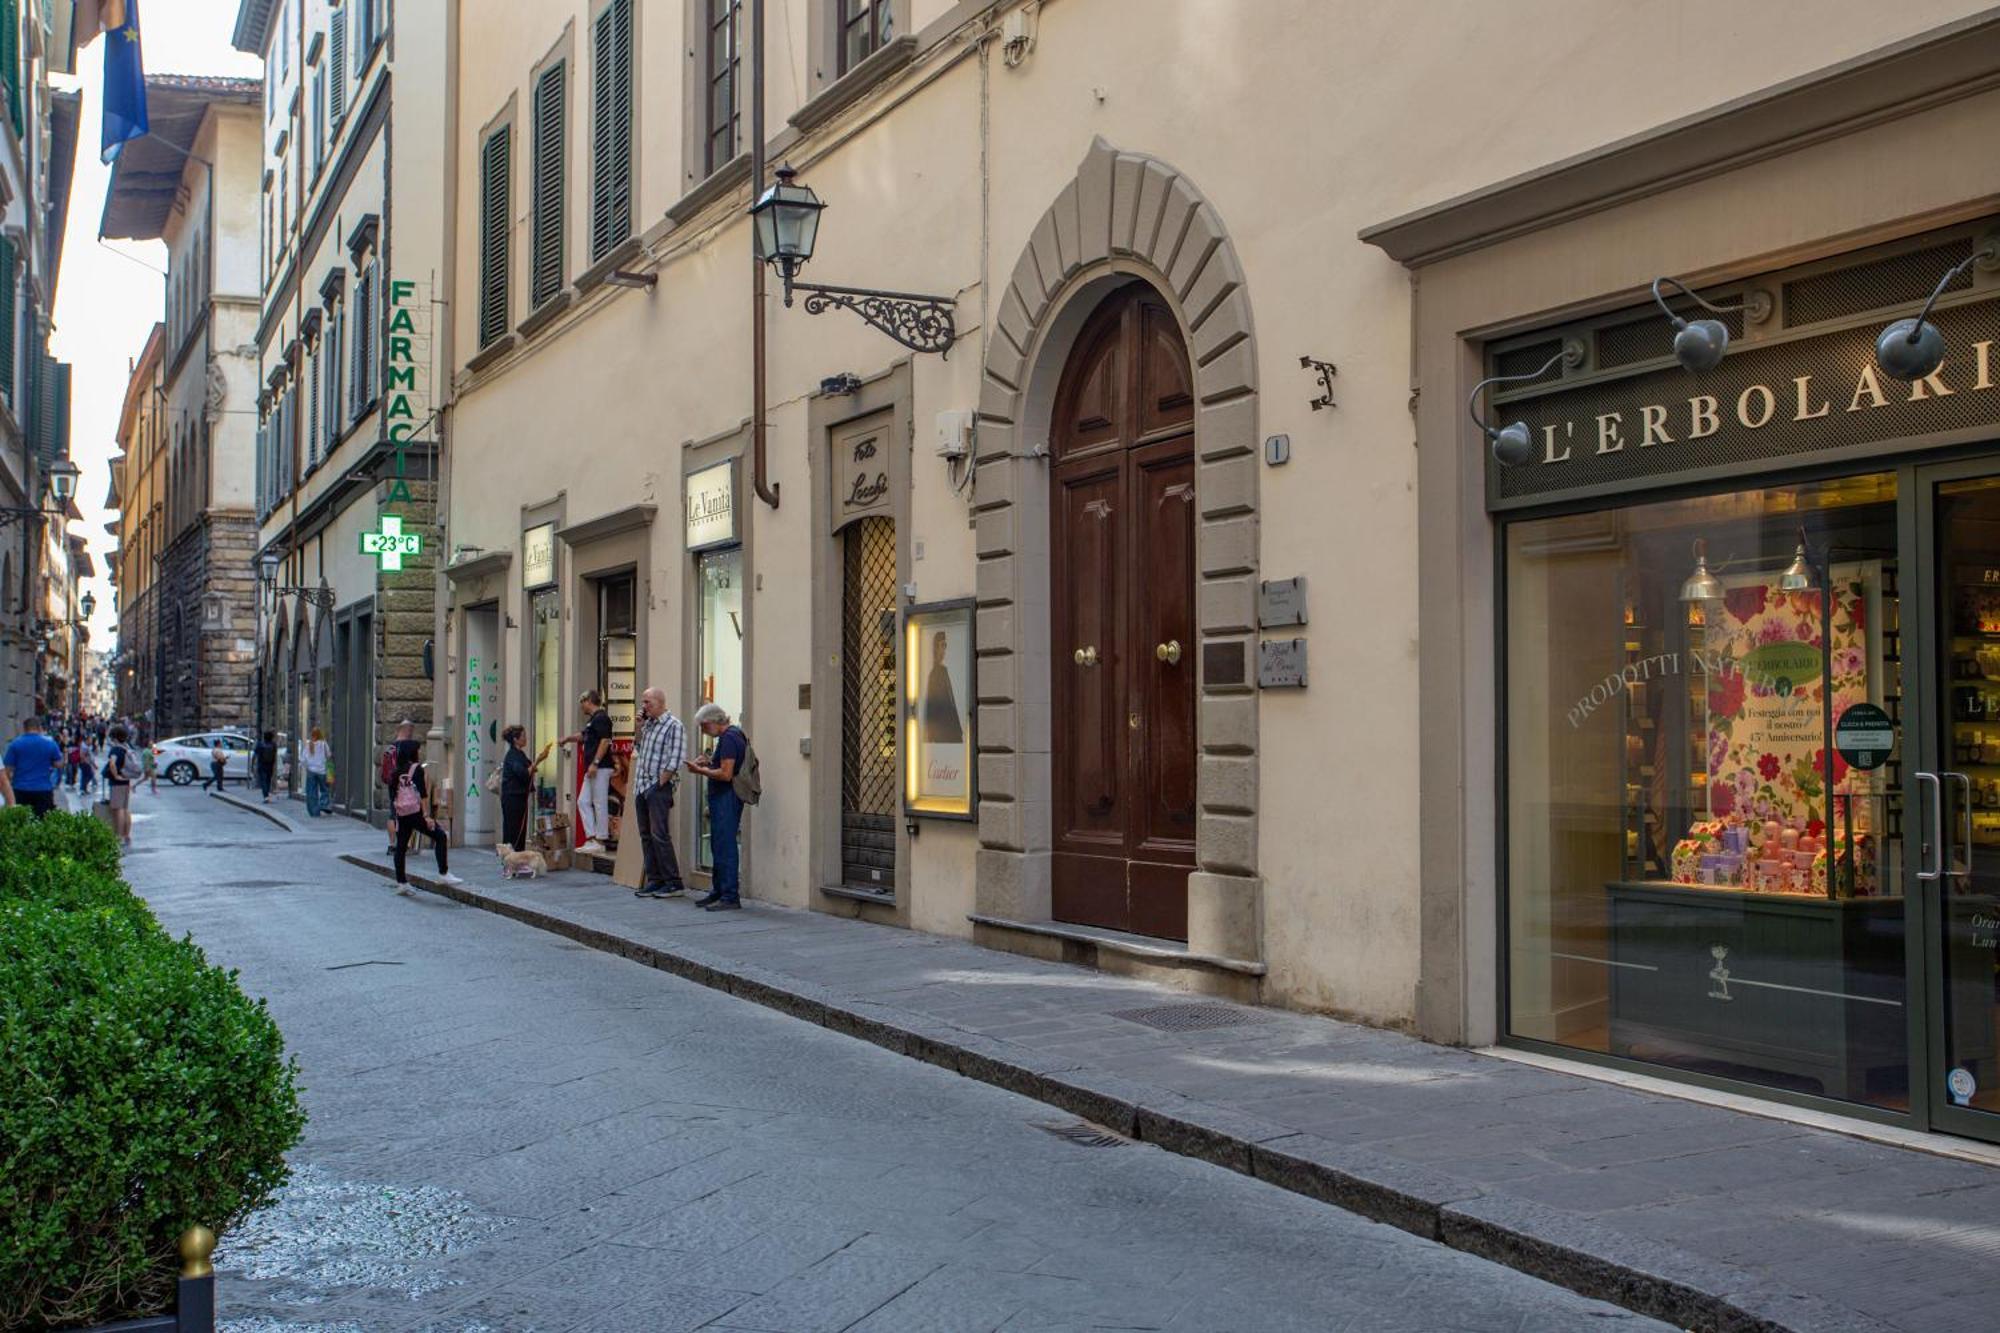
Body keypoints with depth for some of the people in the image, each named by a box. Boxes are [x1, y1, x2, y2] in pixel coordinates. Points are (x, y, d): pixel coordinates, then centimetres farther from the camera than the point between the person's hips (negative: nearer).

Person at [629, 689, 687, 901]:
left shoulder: (673, 725, -9)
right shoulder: (648, 724, 15)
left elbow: (675, 760, -15)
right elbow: (638, 750, 23)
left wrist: (660, 783, -15)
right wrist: (639, 728, 11)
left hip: (658, 787, -8)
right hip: (641, 787, 8)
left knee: (659, 834, -11)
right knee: (646, 836, 9)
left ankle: (674, 883, -7)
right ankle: (654, 881, 14)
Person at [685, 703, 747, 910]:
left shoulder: (729, 738, -16)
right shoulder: (733, 734, 17)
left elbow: (725, 774, -21)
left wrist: (701, 770, -11)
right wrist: (708, 763, 12)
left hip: (727, 798, -11)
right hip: (722, 799, 11)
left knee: (725, 847, -9)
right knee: (718, 846, 15)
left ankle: (730, 897, -7)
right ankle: (719, 892, 23)